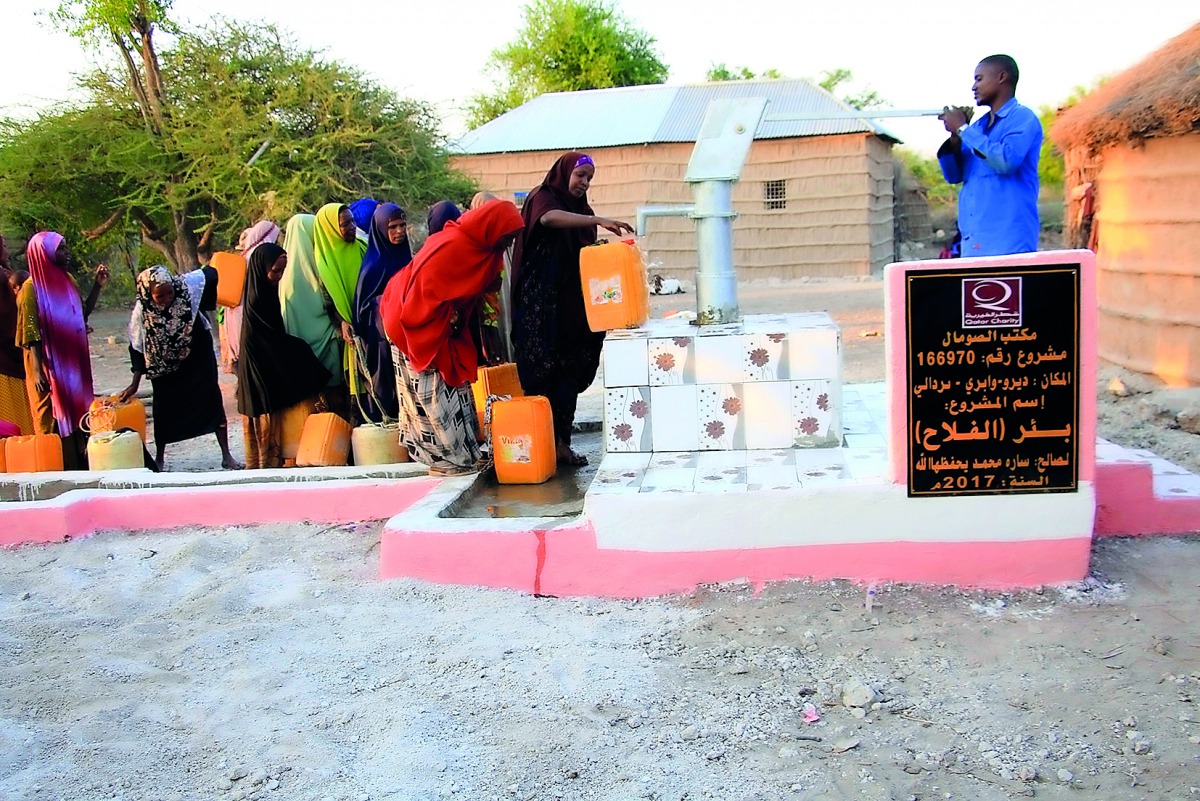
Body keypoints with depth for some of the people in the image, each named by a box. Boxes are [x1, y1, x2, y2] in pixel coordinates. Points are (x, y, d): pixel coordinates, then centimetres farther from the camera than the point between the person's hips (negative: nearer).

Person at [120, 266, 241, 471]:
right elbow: (138, 348, -12)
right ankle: (159, 458, 25)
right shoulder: (142, 310, -20)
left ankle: (226, 456, 7)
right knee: (164, 409, 6)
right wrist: (135, 384, -10)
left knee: (213, 401, 0)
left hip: (199, 357, 1)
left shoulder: (187, 285, -22)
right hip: (165, 367, 0)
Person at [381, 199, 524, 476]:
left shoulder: (472, 244, 3)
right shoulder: (452, 247, -26)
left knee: (452, 388, 11)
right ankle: (453, 460, 2)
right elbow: (427, 295, -26)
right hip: (418, 326, -10)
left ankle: (461, 455, 16)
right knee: (435, 394, -4)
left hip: (440, 326, 10)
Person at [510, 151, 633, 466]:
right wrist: (598, 221, -35)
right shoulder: (542, 197, -1)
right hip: (540, 304, -7)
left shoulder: (582, 211, 19)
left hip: (572, 306, 7)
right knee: (540, 372, -9)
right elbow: (549, 218, -26)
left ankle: (561, 443, 7)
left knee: (568, 375, 3)